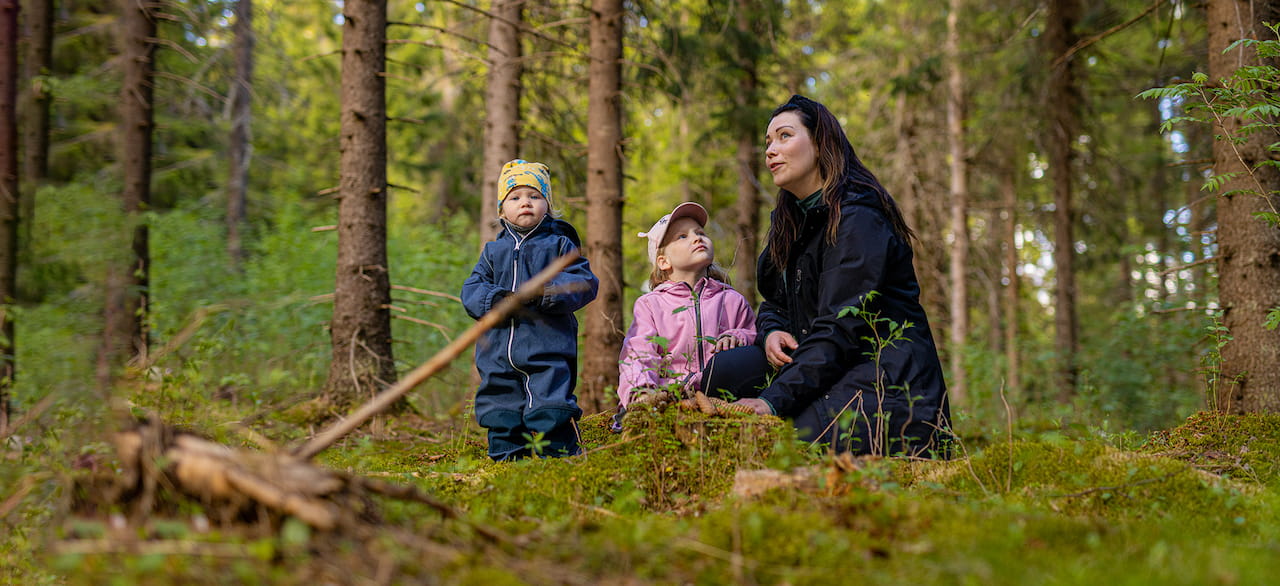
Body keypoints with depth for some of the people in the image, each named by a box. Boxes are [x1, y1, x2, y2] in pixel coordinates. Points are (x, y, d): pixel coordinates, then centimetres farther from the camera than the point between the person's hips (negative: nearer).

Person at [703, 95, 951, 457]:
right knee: (723, 370, -11)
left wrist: (774, 400, -30)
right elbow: (774, 302, 22)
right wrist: (771, 332, -5)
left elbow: (839, 328, -22)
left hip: (887, 380, -8)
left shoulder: (857, 217, -14)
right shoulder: (789, 220, 16)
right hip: (825, 366, 8)